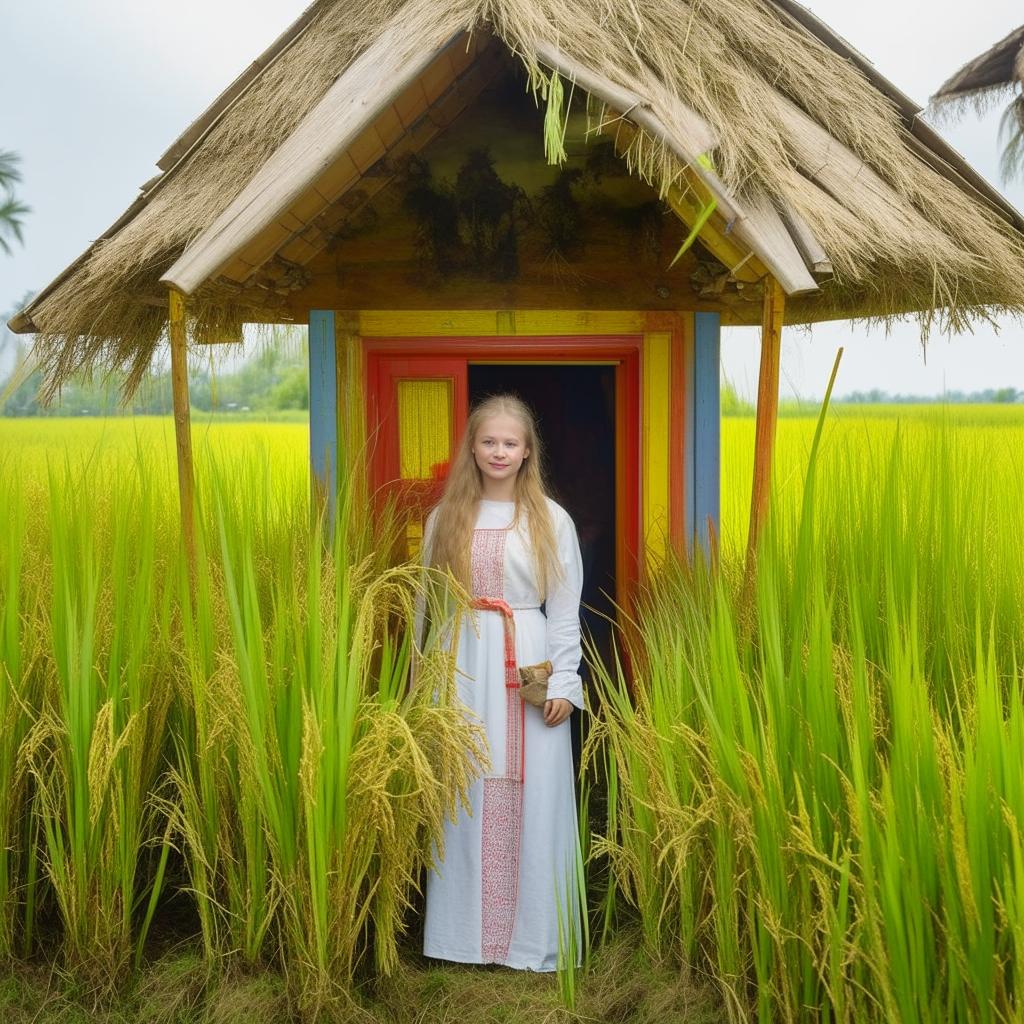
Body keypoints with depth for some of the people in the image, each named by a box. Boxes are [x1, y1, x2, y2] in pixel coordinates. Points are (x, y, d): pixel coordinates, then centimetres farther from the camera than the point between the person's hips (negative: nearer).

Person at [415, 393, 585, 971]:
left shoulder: (551, 520, 0)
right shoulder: (445, 517, 6)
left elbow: (565, 610, -1)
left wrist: (563, 683, -6)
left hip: (530, 670, -2)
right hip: (463, 668, 2)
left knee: (532, 797, 2)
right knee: (466, 799, 7)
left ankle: (533, 936, 15)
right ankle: (466, 931, 20)